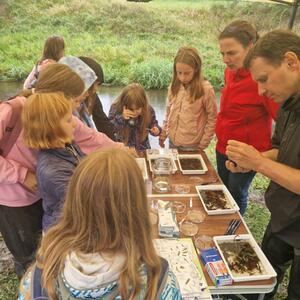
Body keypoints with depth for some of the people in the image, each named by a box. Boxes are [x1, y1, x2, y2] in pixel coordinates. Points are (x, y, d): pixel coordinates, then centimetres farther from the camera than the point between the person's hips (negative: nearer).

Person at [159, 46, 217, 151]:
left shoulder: (206, 89, -16)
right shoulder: (174, 86, -3)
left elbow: (212, 119, -10)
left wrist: (203, 144, -9)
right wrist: (163, 134, 7)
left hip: (192, 145, -4)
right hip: (173, 141, 4)